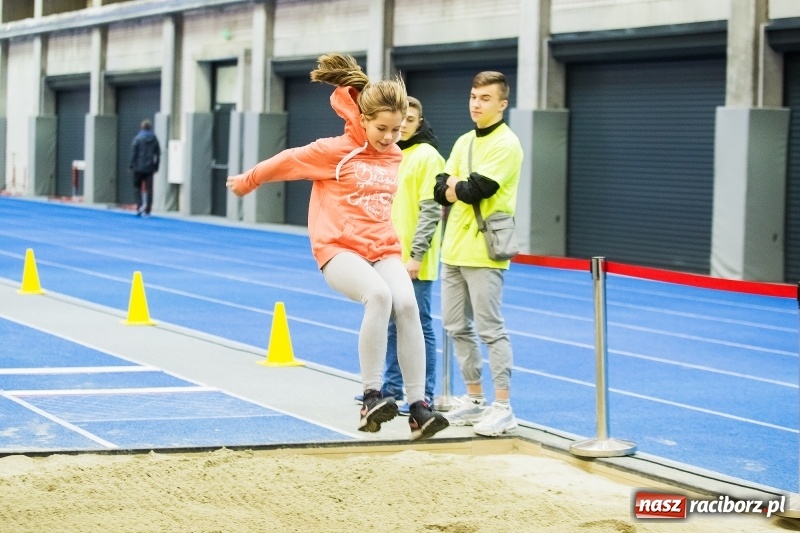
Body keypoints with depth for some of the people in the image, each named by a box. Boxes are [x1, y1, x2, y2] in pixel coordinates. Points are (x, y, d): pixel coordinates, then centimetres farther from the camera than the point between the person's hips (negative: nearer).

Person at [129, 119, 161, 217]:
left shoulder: (138, 138, -7)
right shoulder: (154, 139, 4)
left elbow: (133, 153, -7)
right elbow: (158, 153, 7)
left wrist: (131, 165, -1)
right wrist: (156, 166, 13)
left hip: (139, 168, -3)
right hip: (150, 168, 3)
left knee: (138, 187, 9)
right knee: (149, 189, 5)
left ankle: (140, 205, -11)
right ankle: (147, 210, 3)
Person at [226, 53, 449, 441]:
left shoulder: (394, 157, 10)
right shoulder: (335, 152, -6)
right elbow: (287, 162, 6)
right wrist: (247, 181, 19)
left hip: (383, 250, 5)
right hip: (339, 250, -5)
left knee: (406, 304, -23)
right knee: (379, 295, -33)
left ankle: (418, 406, -21)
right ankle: (370, 397, -26)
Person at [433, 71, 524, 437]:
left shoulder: (506, 145, -10)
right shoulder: (463, 143, 15)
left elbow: (475, 191, -18)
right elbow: (440, 191, 9)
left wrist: (455, 185, 0)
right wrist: (463, 188, -9)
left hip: (483, 252, -8)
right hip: (453, 249, 8)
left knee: (491, 330, -6)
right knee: (457, 327, 11)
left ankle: (503, 408, -2)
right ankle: (475, 400, 21)